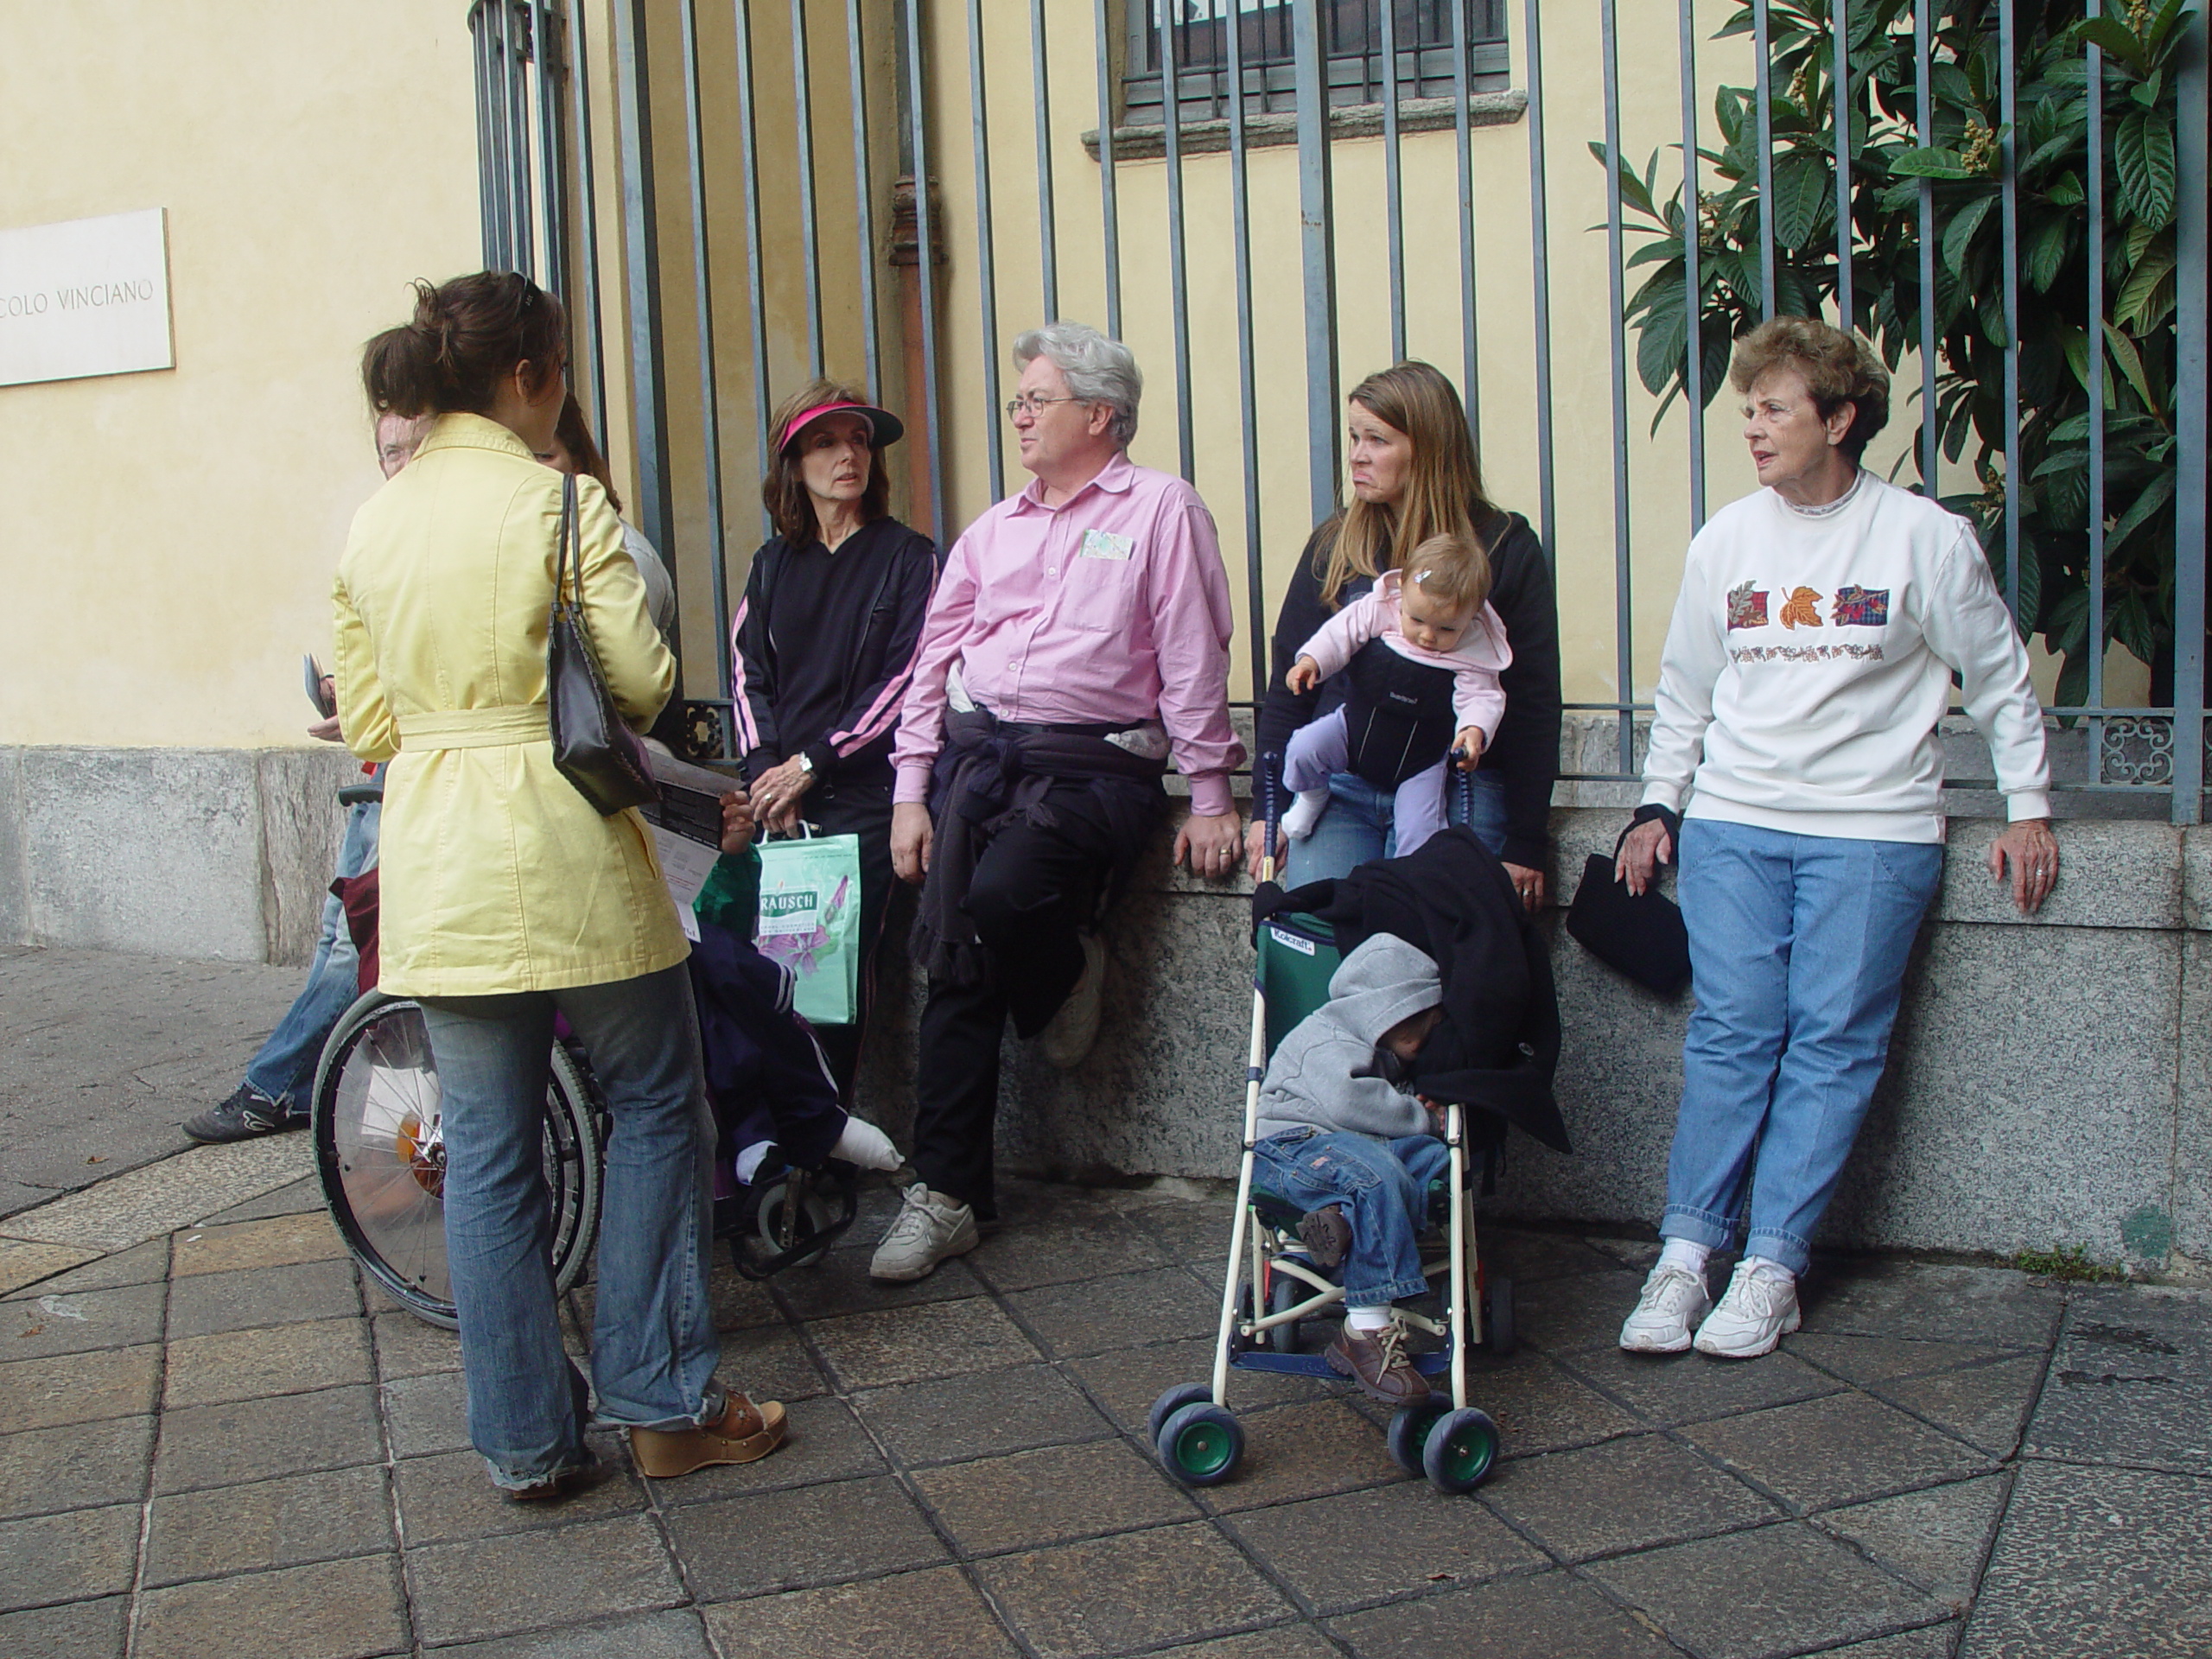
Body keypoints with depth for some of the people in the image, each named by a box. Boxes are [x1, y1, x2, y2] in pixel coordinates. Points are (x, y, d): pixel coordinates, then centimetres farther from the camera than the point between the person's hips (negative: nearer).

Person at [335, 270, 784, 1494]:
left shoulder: (371, 525, 7)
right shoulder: (559, 501, -9)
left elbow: (367, 726, 9)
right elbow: (641, 680, -13)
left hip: (435, 868, 5)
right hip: (568, 852, -5)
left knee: (487, 1151, 10)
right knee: (652, 1112, 12)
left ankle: (525, 1440, 18)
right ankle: (660, 1404, 15)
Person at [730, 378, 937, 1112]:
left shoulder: (907, 557, 6)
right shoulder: (773, 564, 19)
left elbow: (906, 680, -2)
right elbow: (747, 671, 12)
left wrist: (814, 763, -7)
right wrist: (767, 771, -5)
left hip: (861, 791, -3)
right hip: (780, 786, 3)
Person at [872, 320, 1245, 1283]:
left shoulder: (1160, 510, 3)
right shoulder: (992, 531, 19)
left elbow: (1194, 659, -2)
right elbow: (936, 656, 18)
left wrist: (1211, 797, -6)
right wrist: (911, 792, 10)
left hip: (1090, 760, -5)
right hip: (975, 749, 5)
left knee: (999, 900, -31)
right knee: (955, 962, -5)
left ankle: (1067, 976, 5)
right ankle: (947, 1193, 2)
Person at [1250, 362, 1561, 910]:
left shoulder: (1504, 548, 4)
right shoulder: (1333, 546, 13)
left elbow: (1533, 705, 3)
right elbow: (1288, 687, 14)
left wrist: (1525, 845, -1)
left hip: (1455, 792, -2)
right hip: (1339, 788, 3)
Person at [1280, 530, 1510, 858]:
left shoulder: (1473, 654, -19)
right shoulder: (1378, 609, -17)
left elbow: (1481, 699, -22)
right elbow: (1342, 634, -12)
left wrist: (1474, 730, -44)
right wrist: (1311, 661, -31)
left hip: (1419, 761, -1)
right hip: (1355, 727, 1)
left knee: (1419, 836, -10)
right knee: (1304, 748, -20)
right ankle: (1313, 797, 13)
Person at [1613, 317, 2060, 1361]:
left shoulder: (1926, 539, 1)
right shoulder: (1724, 541, 10)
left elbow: (2000, 680, 9)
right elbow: (1684, 688, 18)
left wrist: (2028, 808, 8)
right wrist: (1658, 805, 13)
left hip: (1871, 827, -2)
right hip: (1732, 823, 2)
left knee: (1832, 1041, -6)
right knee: (1731, 1032, -5)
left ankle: (1772, 1265, -1)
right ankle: (1686, 1253, -2)